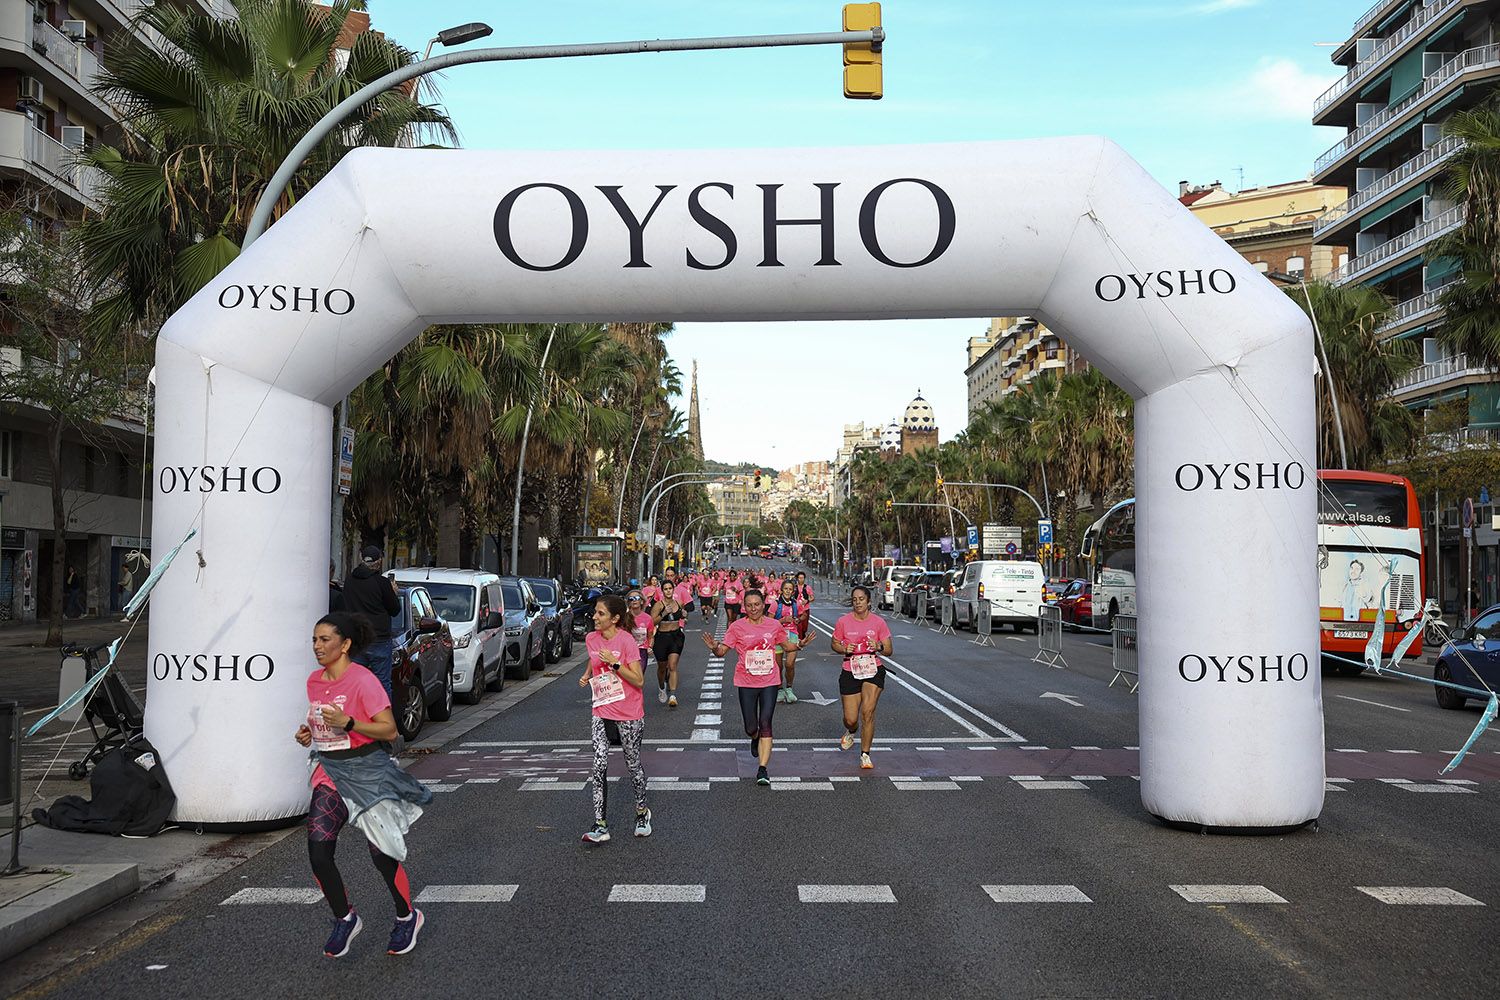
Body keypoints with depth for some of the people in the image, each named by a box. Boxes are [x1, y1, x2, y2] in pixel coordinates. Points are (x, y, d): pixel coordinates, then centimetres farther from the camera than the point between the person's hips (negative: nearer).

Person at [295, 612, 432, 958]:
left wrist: (347, 722, -27)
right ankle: (345, 920, 16)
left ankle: (407, 917, 25)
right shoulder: (314, 681, 6)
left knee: (382, 854, 1)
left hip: (366, 771, -6)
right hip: (330, 773, 6)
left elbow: (390, 729, -17)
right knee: (318, 853, -6)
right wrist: (308, 732, 2)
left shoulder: (362, 680, -15)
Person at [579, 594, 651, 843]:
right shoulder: (591, 639, 1)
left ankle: (641, 811, 33)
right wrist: (587, 675, 7)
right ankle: (600, 825, -4)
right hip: (602, 712, 4)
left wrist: (615, 664, -26)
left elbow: (638, 680, -17)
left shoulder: (626, 640, -16)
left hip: (629, 715, -4)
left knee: (633, 764, 11)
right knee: (599, 766, -6)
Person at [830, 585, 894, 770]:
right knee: (850, 719, 2)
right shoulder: (843, 622, -3)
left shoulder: (878, 622, -3)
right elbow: (835, 644, 10)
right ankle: (851, 732, 41)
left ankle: (865, 755, 3)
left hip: (874, 671, -1)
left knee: (868, 713, -12)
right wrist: (845, 649, -12)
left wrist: (879, 647, -21)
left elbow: (888, 651, 1)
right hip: (850, 673, 1)